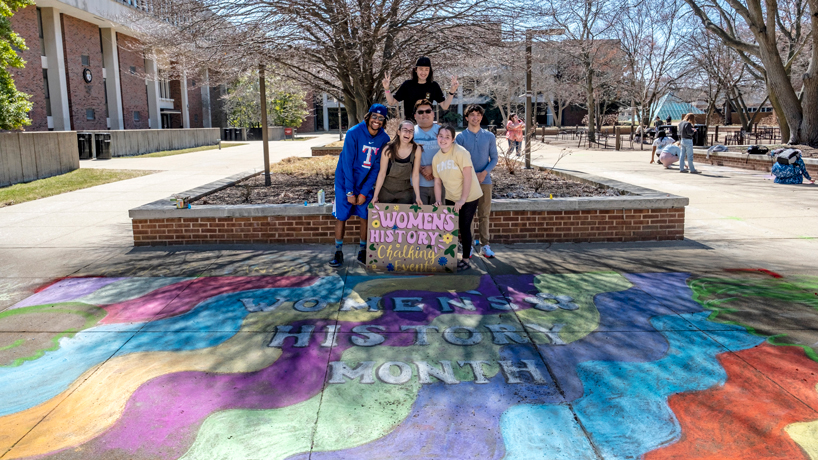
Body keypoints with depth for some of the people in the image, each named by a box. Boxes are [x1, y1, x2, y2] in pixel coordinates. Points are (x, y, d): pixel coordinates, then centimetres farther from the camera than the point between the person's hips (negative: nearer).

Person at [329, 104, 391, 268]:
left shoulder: (384, 139, -8)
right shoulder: (354, 133, -18)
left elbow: (376, 168, -5)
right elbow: (347, 163, -16)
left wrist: (364, 193, -9)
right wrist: (349, 192, -16)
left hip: (366, 182, 3)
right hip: (345, 181, -3)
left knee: (366, 216, 2)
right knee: (341, 216, -2)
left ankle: (362, 252, 17)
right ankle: (338, 253, 12)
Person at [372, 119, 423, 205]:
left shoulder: (416, 149, -10)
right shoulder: (389, 149, -13)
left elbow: (415, 175, -6)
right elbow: (382, 173, -9)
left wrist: (418, 197, -9)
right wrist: (375, 196, -11)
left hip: (405, 192, 1)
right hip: (386, 191, -1)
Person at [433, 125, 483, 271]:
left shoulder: (460, 152, -19)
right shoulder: (436, 158, 2)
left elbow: (468, 176, -22)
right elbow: (437, 181, 7)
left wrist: (463, 199, -23)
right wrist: (438, 200, -4)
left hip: (469, 197, -6)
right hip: (451, 198, 6)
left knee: (464, 227, -3)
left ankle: (465, 260, 10)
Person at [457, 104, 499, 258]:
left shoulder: (489, 136, 6)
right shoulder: (461, 137, 1)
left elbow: (494, 158, 6)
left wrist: (484, 173, -10)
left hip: (485, 180, 1)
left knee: (484, 214, 3)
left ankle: (485, 244, 8)